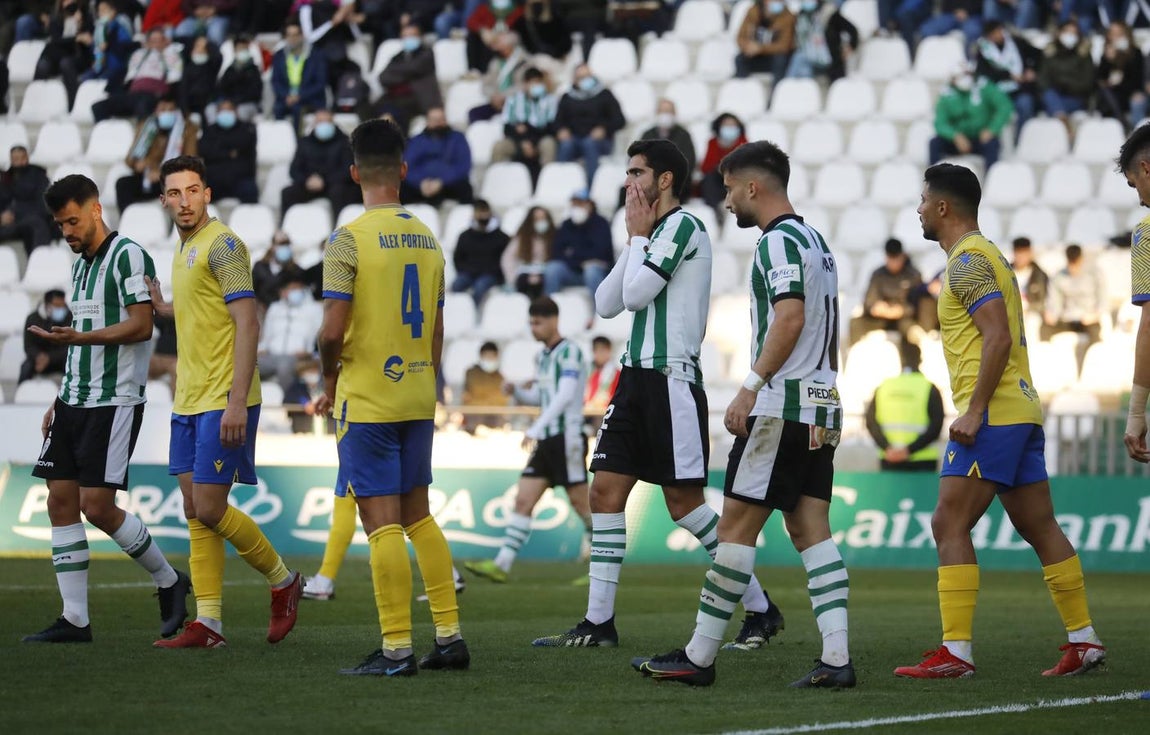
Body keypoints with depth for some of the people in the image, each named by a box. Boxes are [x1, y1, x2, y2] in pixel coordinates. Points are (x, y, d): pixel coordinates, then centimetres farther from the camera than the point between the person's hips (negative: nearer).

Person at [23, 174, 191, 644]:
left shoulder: (128, 256, -9)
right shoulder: (81, 266, 18)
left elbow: (140, 325, -17)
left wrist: (78, 337, -27)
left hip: (114, 402, -9)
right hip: (75, 402, 9)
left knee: (97, 506, -12)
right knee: (61, 501, 1)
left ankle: (169, 582, 9)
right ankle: (74, 619, 3)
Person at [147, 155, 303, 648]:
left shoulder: (222, 245, -12)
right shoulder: (184, 251, 16)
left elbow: (246, 323, -18)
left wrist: (237, 401, -24)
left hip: (223, 400, -9)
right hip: (190, 402, 9)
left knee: (209, 510, -9)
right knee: (195, 514, 5)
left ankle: (282, 580, 11)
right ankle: (208, 624, 7)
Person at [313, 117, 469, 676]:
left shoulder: (350, 238, -12)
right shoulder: (427, 239, 8)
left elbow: (332, 331, -17)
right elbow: (436, 335, 13)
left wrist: (330, 384, 1)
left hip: (367, 399, -6)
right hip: (418, 398, 6)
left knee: (381, 522, -5)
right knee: (417, 515, 15)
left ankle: (396, 650, -5)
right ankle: (450, 636, 14)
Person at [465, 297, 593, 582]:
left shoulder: (569, 351, -10)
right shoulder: (542, 356, 16)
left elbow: (565, 395, -21)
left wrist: (535, 429, -26)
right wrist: (515, 391, 3)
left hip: (568, 438, -8)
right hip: (546, 440, 8)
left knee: (580, 503, -4)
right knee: (523, 500, 0)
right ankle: (502, 564, -5)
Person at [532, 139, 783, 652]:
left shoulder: (682, 226, -9)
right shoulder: (654, 234, 19)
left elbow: (636, 294, -15)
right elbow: (606, 304, 17)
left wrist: (637, 234, -3)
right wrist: (633, 241, 10)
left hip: (670, 378, -9)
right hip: (638, 376, 9)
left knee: (684, 502, -7)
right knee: (605, 491, 2)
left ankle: (760, 609, 2)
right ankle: (598, 622, 4)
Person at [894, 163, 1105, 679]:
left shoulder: (968, 260, -10)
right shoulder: (987, 255, 21)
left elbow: (998, 336, -20)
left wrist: (973, 411, -22)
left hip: (992, 416, -10)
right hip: (1022, 410, 10)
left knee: (949, 525, -11)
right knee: (1039, 528, 11)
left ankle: (956, 652, -15)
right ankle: (1084, 641, 13)